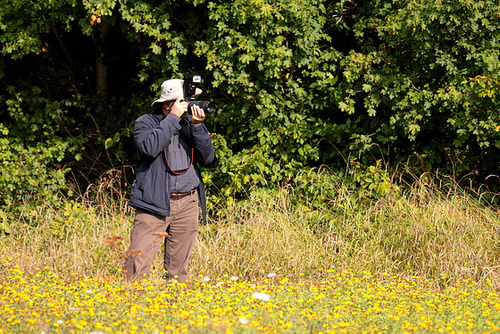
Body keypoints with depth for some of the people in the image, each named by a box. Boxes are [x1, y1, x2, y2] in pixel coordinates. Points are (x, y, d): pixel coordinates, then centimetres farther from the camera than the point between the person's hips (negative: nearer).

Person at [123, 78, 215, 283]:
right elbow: (149, 147, -21)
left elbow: (208, 158, 4)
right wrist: (173, 118, -15)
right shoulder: (146, 122, 0)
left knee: (178, 269, 8)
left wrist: (197, 126, -8)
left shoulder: (190, 124, 12)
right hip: (155, 203, -4)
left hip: (187, 204, 4)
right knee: (138, 262, -12)